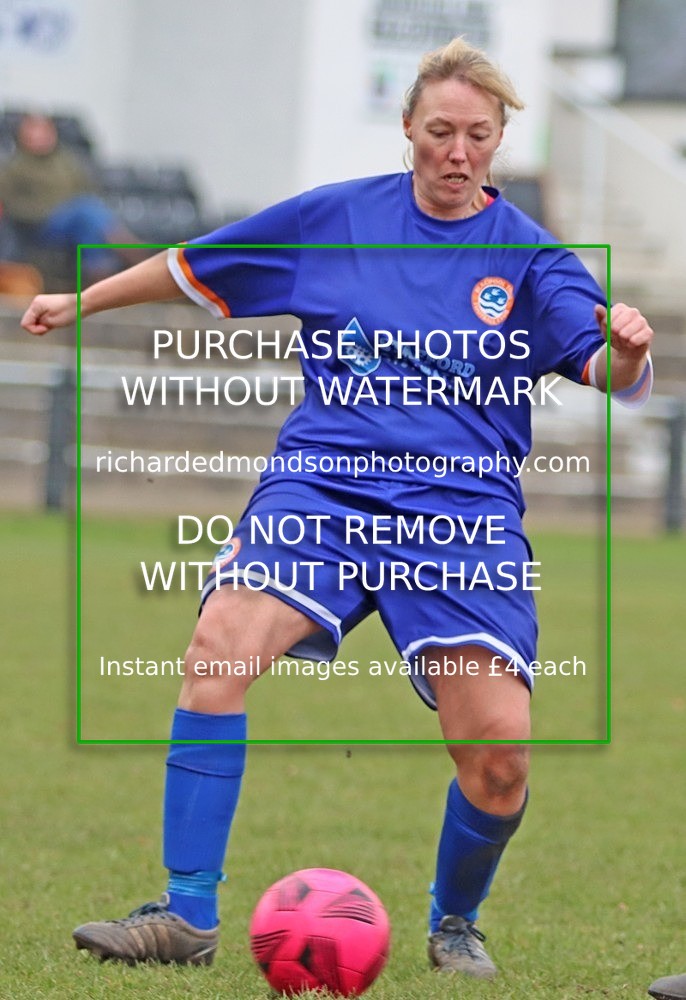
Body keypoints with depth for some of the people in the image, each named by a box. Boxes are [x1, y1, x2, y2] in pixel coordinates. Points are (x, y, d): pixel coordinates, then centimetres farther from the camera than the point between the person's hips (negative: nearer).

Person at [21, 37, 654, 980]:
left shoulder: (527, 256, 3)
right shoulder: (336, 218, 8)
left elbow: (611, 370, -11)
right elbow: (197, 266, 21)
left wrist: (627, 350, -35)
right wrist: (83, 301, 27)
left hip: (460, 506, -1)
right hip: (322, 478, 1)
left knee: (499, 748, -15)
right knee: (219, 645, -26)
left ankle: (455, 921, 17)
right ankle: (187, 915, -19)